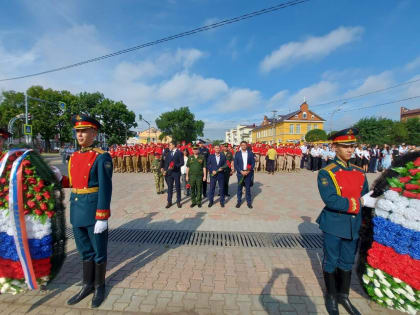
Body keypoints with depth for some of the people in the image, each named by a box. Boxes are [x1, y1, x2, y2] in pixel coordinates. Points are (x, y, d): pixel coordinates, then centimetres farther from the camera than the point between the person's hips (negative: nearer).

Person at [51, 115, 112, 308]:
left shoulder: (101, 157, -14)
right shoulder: (74, 157, 8)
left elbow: (105, 189, -17)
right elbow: (74, 183, 16)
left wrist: (102, 218, -19)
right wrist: (59, 178, -1)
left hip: (94, 212, -6)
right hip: (76, 212, 7)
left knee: (99, 251, 12)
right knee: (85, 251, 20)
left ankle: (99, 287, 32)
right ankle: (87, 285, 38)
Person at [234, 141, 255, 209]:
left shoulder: (250, 153, 4)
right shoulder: (237, 153, 2)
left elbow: (253, 163, 2)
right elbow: (235, 164, 0)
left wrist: (248, 171, -10)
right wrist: (241, 171, -10)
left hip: (248, 173, 0)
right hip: (240, 173, 0)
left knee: (248, 187, 6)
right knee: (239, 187, 5)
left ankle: (249, 202, 16)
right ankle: (239, 201, 16)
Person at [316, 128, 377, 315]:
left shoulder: (360, 172, 4)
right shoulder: (326, 173, -14)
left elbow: (367, 198, 9)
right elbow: (331, 200, -24)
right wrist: (360, 202, -21)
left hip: (354, 227, 5)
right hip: (333, 227, -5)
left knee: (347, 262, 19)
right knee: (331, 262, 12)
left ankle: (343, 296, 40)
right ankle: (331, 296, 34)